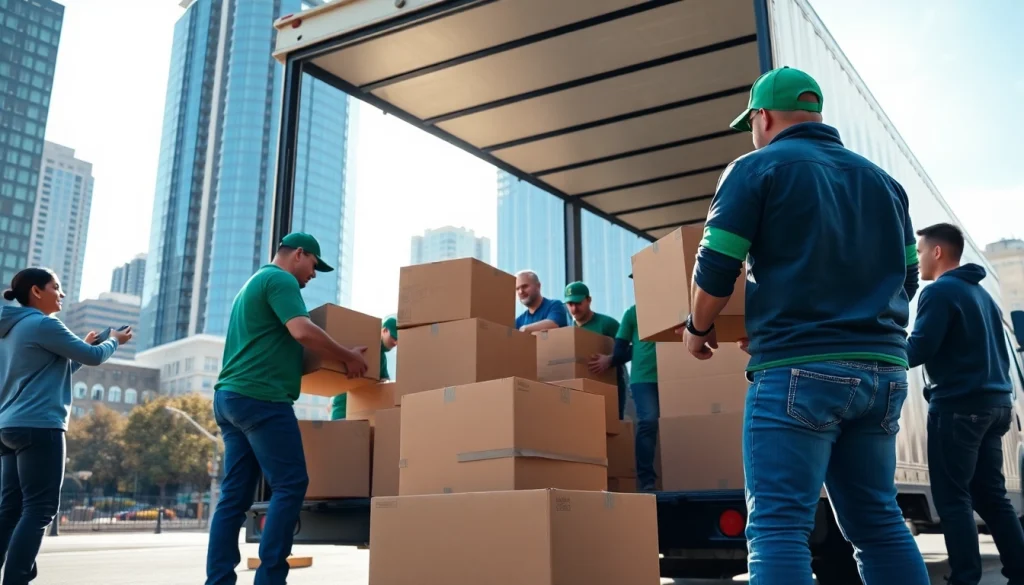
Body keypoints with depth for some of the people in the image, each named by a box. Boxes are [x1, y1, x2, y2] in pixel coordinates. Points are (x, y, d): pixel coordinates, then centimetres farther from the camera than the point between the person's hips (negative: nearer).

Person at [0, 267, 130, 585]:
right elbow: (93, 358, -4)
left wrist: (83, 348, 22)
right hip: (39, 426, -10)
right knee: (39, 508, -10)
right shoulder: (43, 324, -8)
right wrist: (114, 341, 15)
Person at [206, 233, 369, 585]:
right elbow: (302, 331, -18)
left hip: (230, 397, 10)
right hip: (260, 397, -10)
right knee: (290, 484, -8)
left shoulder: (253, 283, 27)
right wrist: (348, 357, -7)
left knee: (235, 495, 7)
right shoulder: (280, 280, -4)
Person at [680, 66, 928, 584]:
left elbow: (715, 271, -6)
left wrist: (697, 330, 11)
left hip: (798, 368, -7)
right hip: (882, 367, 7)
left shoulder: (757, 169, 0)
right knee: (878, 520, 13)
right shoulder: (881, 179, 19)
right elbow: (907, 278, 20)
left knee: (777, 525, -7)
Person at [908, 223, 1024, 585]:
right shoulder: (981, 293, 19)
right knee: (991, 496, 13)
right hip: (995, 401, 9)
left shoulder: (940, 291, -8)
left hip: (959, 405, -9)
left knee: (953, 498, -5)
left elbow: (919, 350, -17)